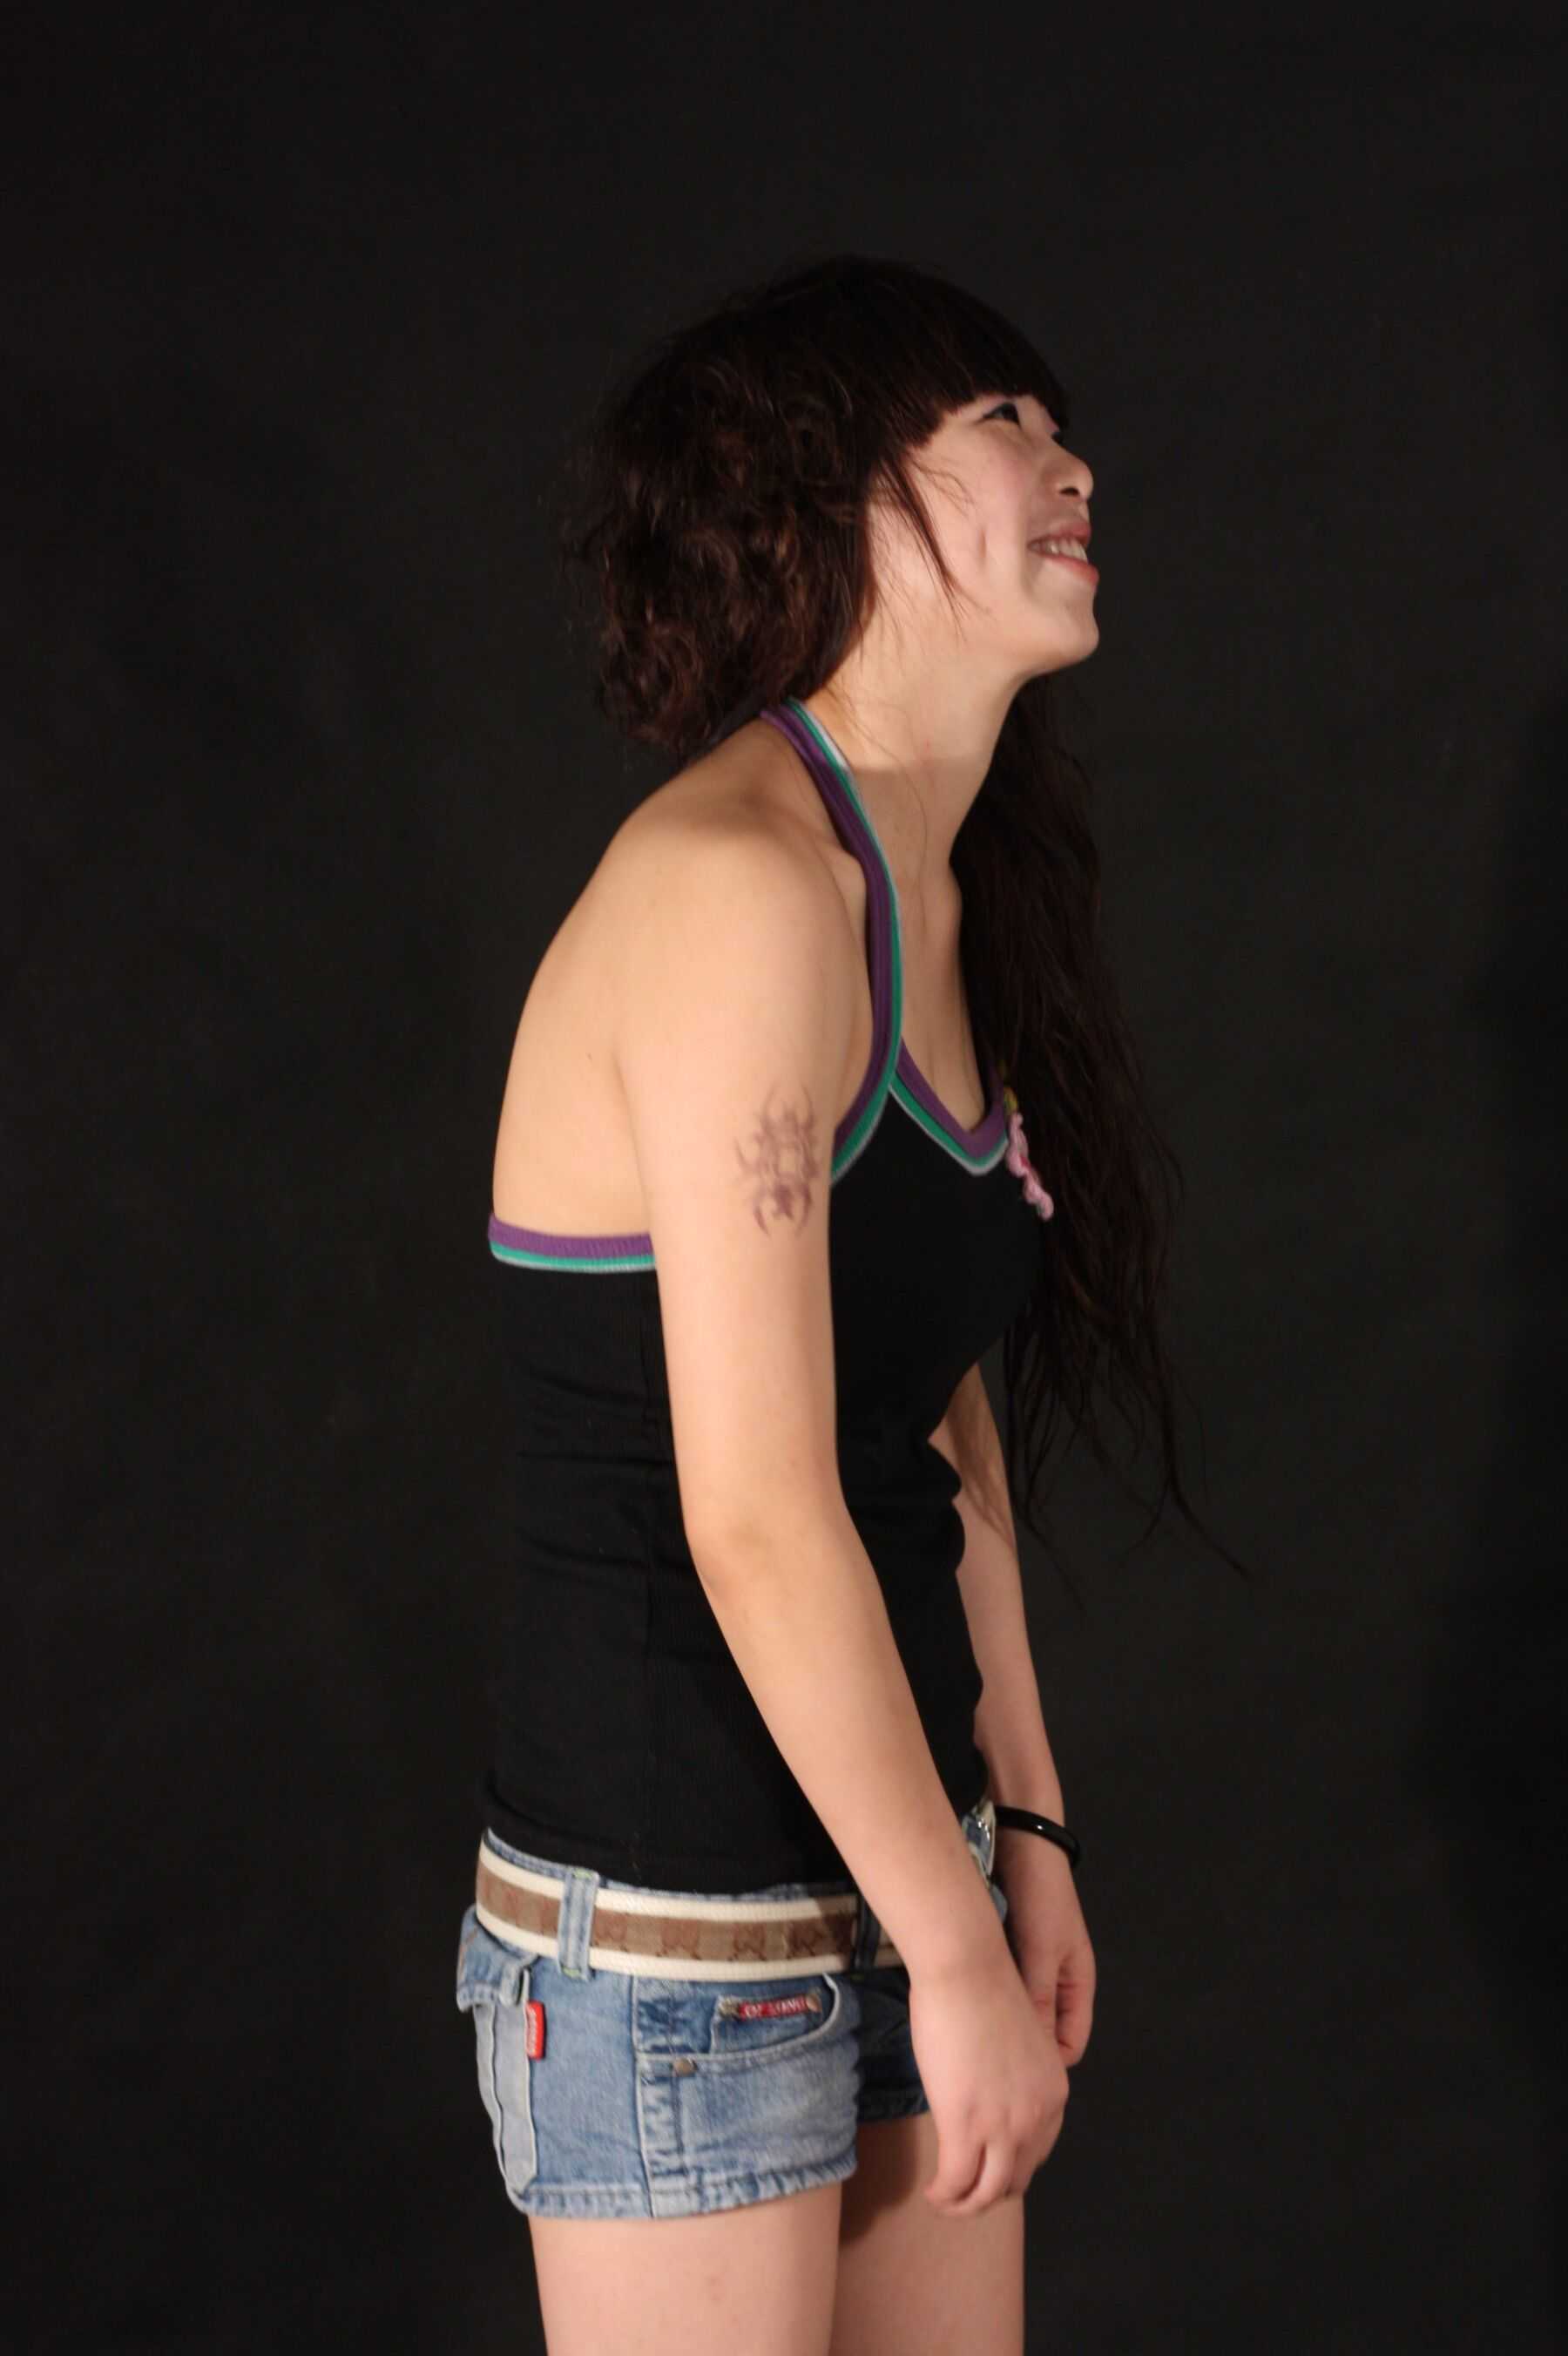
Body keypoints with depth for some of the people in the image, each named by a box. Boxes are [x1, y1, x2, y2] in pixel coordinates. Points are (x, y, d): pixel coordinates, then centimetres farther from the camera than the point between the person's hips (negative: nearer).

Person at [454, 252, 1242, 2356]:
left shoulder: (933, 899, 9)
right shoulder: (737, 887, -20)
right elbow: (757, 1522, -22)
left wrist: (1020, 1830, 13)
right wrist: (955, 1956, -15)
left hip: (884, 1854, 8)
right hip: (679, 1934, -8)